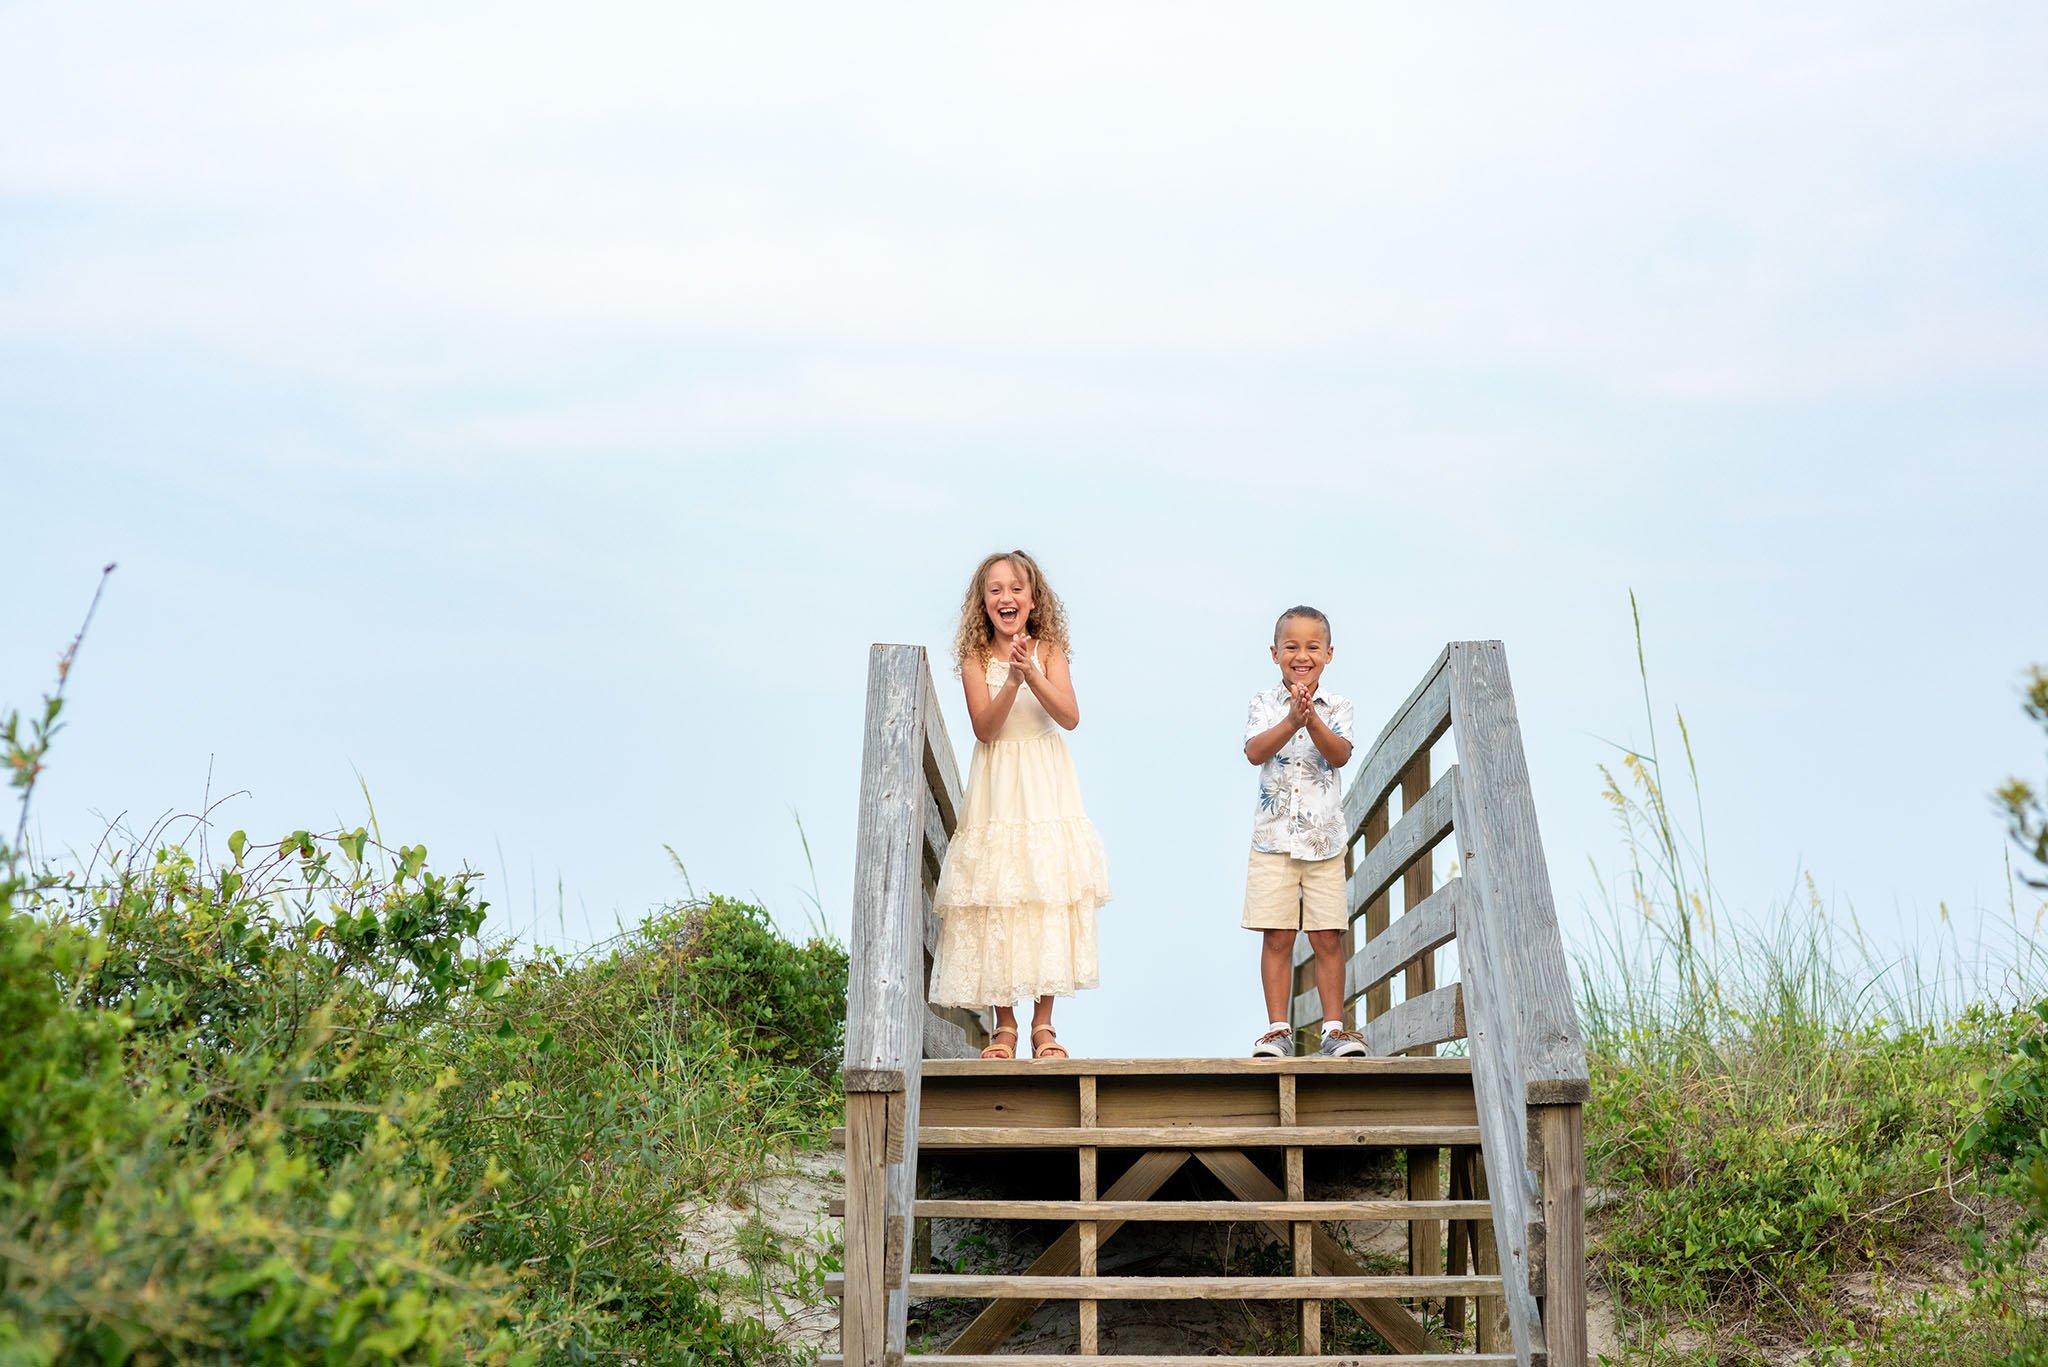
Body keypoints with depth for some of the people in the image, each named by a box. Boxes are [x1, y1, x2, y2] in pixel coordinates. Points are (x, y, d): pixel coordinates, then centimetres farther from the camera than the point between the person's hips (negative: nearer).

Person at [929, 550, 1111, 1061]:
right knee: (996, 903, -2)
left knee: (1048, 901, -3)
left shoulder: (1048, 650, 3)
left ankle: (1043, 1024, 5)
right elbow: (985, 728, -10)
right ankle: (1004, 1024, 8)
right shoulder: (977, 658, 1)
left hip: (1047, 789, 0)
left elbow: (1070, 716, -10)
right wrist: (1011, 680, -24)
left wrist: (1032, 673, -21)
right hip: (998, 793, 0)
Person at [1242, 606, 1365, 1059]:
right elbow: (1255, 752, -14)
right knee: (1277, 936, 0)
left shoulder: (1337, 707, 6)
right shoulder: (1265, 703, 3)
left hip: (1324, 837, 1)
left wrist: (1311, 720, -26)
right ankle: (1278, 1029, 7)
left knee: (1328, 937, 2)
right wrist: (1291, 720, -28)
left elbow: (1340, 755, -11)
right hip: (1274, 835, -1)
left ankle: (1334, 1028, 10)